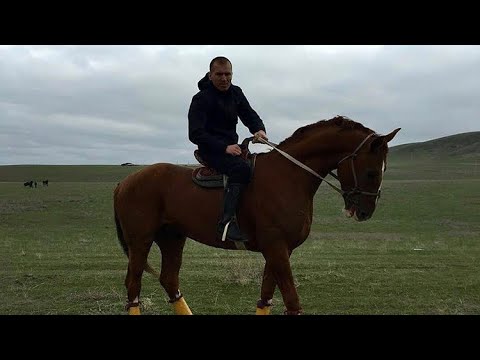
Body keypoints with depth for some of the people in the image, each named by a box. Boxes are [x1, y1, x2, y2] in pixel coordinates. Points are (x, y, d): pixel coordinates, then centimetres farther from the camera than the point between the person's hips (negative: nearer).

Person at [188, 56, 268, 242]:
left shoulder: (236, 93, 12)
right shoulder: (201, 99, -10)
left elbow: (250, 115, 11)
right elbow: (195, 134, -16)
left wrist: (259, 129, -14)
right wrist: (224, 148, -26)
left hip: (232, 146, 8)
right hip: (211, 150, -8)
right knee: (241, 167, -34)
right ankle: (227, 221, -41)